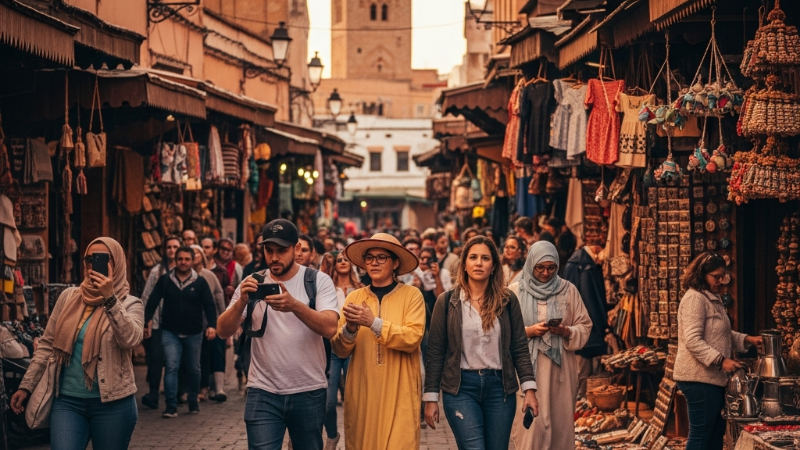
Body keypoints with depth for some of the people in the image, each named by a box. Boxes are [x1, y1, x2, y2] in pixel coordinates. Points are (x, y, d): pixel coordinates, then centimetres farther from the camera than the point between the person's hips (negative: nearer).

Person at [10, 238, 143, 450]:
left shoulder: (129, 303, 0)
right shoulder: (69, 297, 7)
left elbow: (131, 339, -20)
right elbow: (47, 344, 10)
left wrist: (110, 299, -25)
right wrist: (26, 386, 8)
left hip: (112, 402, -1)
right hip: (68, 400, 2)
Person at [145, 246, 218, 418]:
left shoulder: (200, 282, 1)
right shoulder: (165, 280, 2)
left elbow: (209, 305, -3)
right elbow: (153, 301, 2)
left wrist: (212, 325, -16)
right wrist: (145, 321, -8)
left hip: (193, 333, 1)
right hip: (170, 332, -1)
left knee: (194, 369, 10)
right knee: (171, 367, -11)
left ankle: (193, 403, 26)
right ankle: (171, 406, -11)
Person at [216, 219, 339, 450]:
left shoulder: (318, 281, -1)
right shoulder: (252, 283, 4)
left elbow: (330, 328, -16)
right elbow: (224, 331, -3)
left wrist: (295, 305, -33)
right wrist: (241, 302, -23)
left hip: (309, 393, 0)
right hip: (263, 393, 1)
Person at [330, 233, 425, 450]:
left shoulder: (411, 295, -1)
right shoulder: (354, 297, 7)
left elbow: (413, 338, -15)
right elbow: (340, 350, 3)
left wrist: (374, 323, -21)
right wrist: (350, 329, -17)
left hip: (399, 394, -3)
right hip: (362, 393, 3)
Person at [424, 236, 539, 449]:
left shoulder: (508, 301, 4)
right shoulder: (447, 302, 1)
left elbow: (520, 348, 6)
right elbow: (436, 352, 2)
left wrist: (529, 388, -4)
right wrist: (430, 398, 0)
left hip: (499, 386, 2)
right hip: (461, 387, -2)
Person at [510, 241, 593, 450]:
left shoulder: (568, 290, 6)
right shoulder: (514, 292, 2)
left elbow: (585, 326, 7)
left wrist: (567, 332, -13)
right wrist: (528, 331, -16)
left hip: (560, 370, 2)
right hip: (528, 369, -2)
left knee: (560, 422, 3)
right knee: (530, 424, -6)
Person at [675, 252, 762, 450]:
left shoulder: (712, 298, 18)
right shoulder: (694, 298, -14)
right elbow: (693, 341, -23)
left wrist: (747, 339, 8)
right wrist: (721, 360, -28)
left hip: (713, 377, 10)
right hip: (699, 378, -10)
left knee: (716, 433, 13)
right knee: (700, 434, -7)